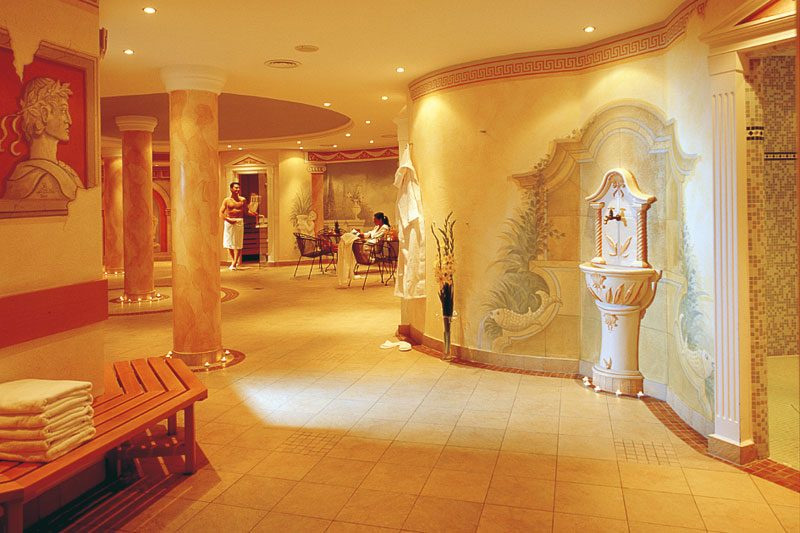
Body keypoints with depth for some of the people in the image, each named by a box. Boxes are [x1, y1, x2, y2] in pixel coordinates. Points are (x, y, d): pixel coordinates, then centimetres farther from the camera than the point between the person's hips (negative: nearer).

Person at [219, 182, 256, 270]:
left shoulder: (243, 200, 5)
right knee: (229, 243, 3)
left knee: (238, 244, -3)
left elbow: (246, 211, 16)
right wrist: (228, 219, -18)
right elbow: (221, 213, -3)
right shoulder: (227, 200, 0)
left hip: (239, 222, 0)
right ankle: (234, 261, 21)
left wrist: (255, 214, 0)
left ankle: (234, 263, 1)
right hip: (229, 222, 0)